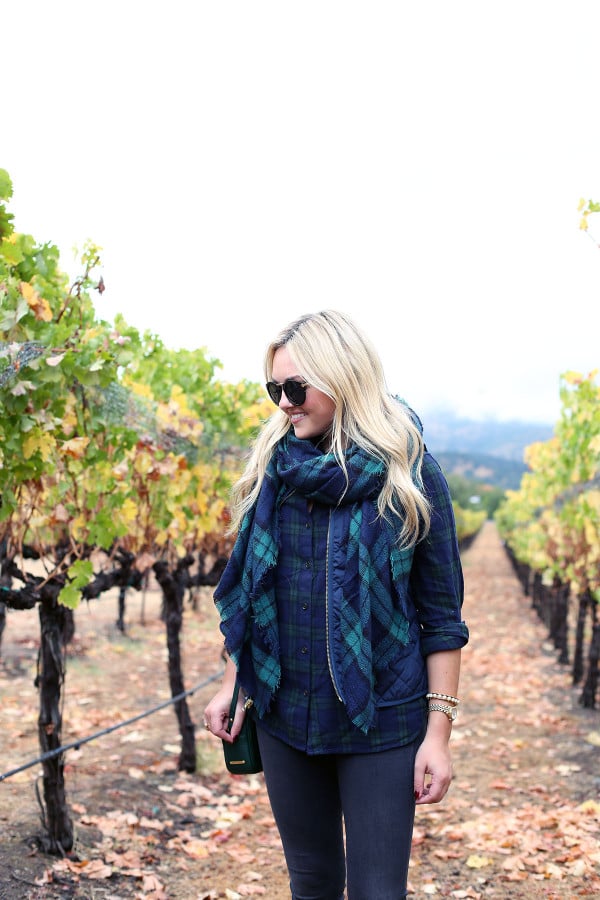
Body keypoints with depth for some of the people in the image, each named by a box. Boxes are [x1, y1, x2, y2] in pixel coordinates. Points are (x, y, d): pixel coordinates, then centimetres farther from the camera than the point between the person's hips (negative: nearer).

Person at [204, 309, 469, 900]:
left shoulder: (407, 473, -10)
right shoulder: (274, 465, 2)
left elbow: (441, 612, -7)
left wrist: (439, 730, -10)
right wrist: (232, 685, 8)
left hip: (380, 719, -4)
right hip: (284, 715, 4)